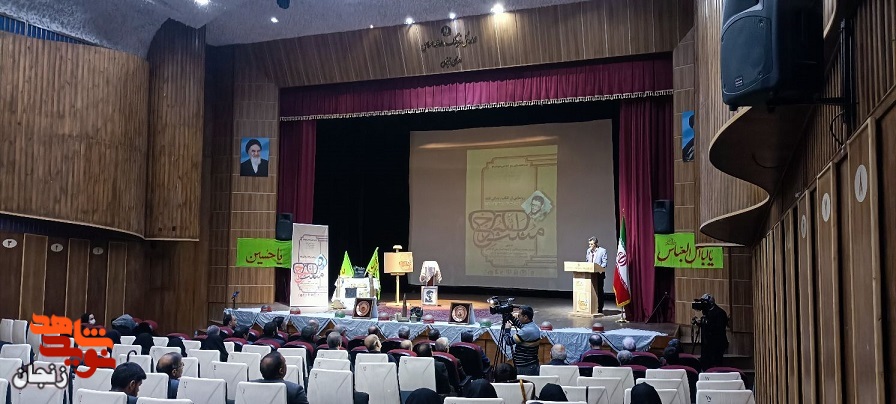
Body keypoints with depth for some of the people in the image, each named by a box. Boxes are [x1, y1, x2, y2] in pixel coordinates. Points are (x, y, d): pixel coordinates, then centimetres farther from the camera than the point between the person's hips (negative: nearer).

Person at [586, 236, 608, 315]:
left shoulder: (602, 251, -2)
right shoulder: (588, 251, 15)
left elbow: (604, 263, -7)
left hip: (599, 274, -5)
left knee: (599, 292, 0)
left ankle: (600, 310, 5)